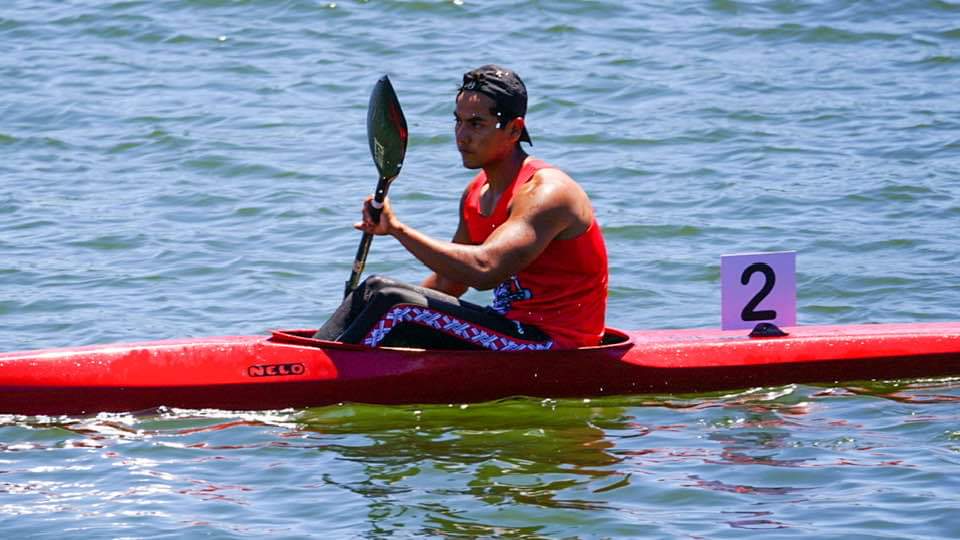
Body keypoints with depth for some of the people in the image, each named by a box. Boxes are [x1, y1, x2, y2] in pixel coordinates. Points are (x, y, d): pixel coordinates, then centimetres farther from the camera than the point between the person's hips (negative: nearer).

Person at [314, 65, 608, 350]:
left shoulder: (545, 192, -18)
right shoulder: (476, 194, 12)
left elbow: (483, 270, -33)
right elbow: (449, 281, 22)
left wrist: (398, 229, -30)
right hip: (512, 328, 9)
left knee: (393, 303, -18)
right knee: (377, 289, 7)